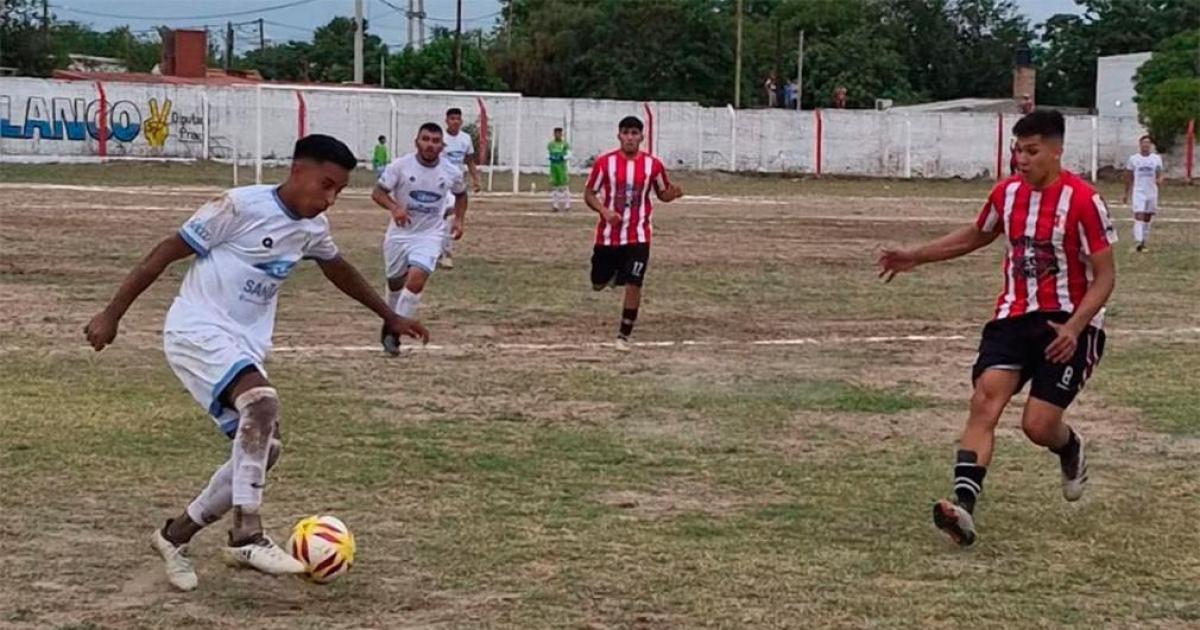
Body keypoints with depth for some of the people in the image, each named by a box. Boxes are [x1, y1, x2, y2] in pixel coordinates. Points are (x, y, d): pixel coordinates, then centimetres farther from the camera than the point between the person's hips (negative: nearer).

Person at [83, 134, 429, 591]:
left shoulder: (313, 227, 8)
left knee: (262, 449, 2)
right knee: (262, 401, -32)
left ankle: (176, 534, 18)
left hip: (246, 345, 9)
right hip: (198, 330, -8)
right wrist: (112, 315, -13)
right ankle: (246, 535, -30)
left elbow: (339, 270, 30)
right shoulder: (241, 206, -15)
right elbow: (167, 252, -11)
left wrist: (389, 317, 36)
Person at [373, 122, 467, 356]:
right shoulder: (400, 166, -12)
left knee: (417, 279, -21)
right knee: (395, 282, 14)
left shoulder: (452, 172, -5)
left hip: (429, 235, 0)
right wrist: (394, 207, -28)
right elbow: (378, 192, -9)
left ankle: (394, 330, -10)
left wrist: (459, 219, 2)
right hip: (400, 233, 0)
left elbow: (461, 194, 16)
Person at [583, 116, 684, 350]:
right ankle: (615, 271, 49)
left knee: (633, 284, -11)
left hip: (638, 236, -1)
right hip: (608, 235, 1)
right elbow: (589, 193, 0)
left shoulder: (652, 164, -4)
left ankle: (624, 335, 3)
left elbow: (662, 194, 10)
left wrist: (672, 194, -14)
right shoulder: (604, 162, -7)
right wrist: (604, 211, -19)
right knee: (598, 284, 11)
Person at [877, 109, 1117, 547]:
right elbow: (976, 236, 26)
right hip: (1015, 317, 5)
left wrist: (1074, 327, -24)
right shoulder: (1007, 193, 5)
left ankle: (1070, 449, 29)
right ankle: (964, 507, -32)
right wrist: (915, 257, 19)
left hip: (1067, 324, -5)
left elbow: (1105, 276, -10)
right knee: (985, 400, -19)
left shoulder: (1083, 201, -13)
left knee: (1038, 425, -11)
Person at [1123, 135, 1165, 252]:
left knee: (1147, 218, 10)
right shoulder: (1133, 159, 2)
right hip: (1139, 192, -2)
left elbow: (1159, 173, -4)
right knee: (1139, 216, -16)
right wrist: (1126, 194, 13)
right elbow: (1129, 178, 10)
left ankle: (1143, 242, 19)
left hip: (1152, 192, 2)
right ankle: (1138, 241, -25)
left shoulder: (1156, 158, 3)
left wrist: (1159, 180, -29)